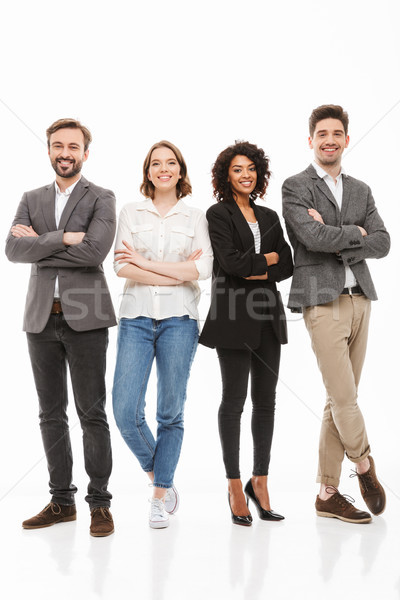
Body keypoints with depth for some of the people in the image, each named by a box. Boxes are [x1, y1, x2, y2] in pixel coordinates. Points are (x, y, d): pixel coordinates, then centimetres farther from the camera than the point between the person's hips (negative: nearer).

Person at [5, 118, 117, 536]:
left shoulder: (101, 199, 1)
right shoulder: (32, 199, 14)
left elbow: (95, 251, -16)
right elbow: (13, 249, -2)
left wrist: (38, 242, -8)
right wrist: (64, 238, -12)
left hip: (85, 318, -4)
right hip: (42, 317, 5)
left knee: (92, 413, 0)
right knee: (51, 415, 10)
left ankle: (99, 503, 10)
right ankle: (62, 501, 21)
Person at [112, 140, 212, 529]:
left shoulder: (195, 217, 9)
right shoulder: (130, 213, 10)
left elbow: (203, 269, -5)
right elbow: (122, 267, -3)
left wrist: (145, 262, -7)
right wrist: (178, 272, -8)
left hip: (179, 318, 0)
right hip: (136, 317, 1)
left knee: (171, 412, 3)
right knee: (126, 411, -7)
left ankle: (161, 496, 19)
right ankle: (158, 477, 20)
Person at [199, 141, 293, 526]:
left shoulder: (269, 217, 15)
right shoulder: (218, 214, -1)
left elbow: (287, 266, 8)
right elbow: (231, 262, -14)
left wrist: (257, 271, -9)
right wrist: (269, 257, -1)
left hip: (268, 315, 5)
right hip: (234, 317, -5)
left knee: (265, 401, 7)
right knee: (233, 400, 0)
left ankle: (260, 481, 17)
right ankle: (234, 485, 10)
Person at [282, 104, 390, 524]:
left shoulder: (360, 190, 17)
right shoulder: (295, 187, 0)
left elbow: (382, 244, 6)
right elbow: (313, 237, -16)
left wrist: (337, 240, -8)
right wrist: (356, 232, -2)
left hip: (360, 299, 6)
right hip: (323, 301, -5)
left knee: (340, 401, 7)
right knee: (343, 398, -7)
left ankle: (328, 493, 16)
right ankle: (364, 464, 21)